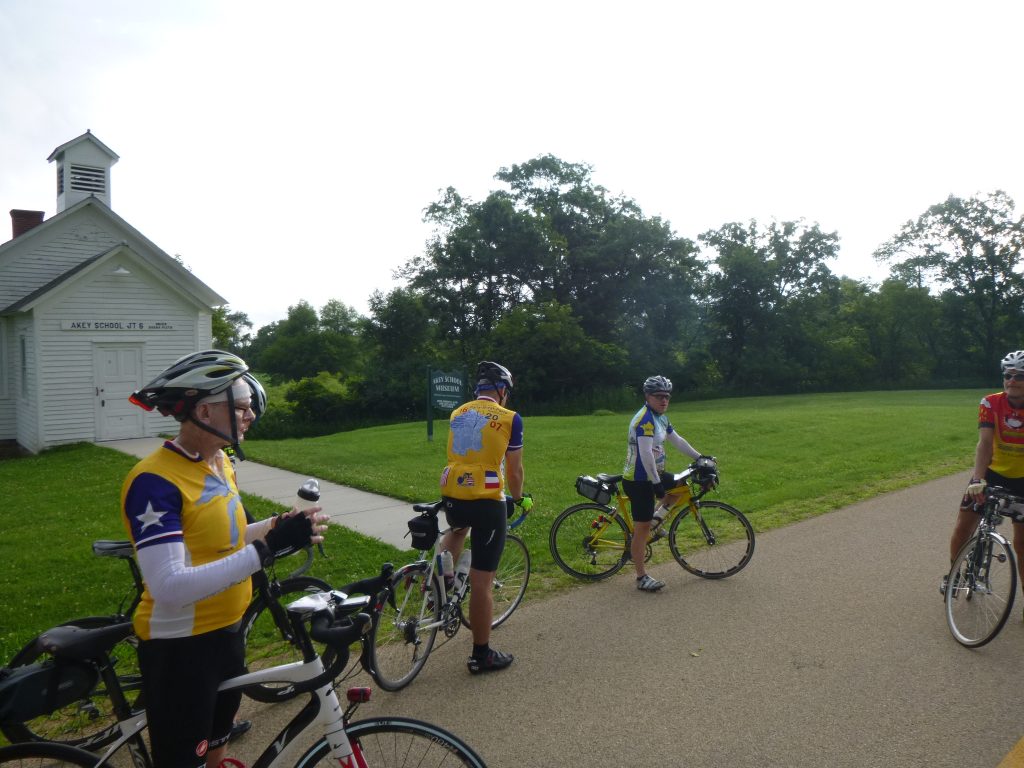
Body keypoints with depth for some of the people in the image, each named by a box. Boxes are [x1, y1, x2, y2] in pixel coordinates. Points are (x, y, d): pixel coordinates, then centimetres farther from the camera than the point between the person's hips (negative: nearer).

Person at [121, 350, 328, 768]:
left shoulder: (220, 462, 3)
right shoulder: (155, 481, -25)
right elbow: (169, 587, -31)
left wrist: (276, 526, -3)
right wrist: (268, 548, -35)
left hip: (226, 630, 8)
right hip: (180, 645, -8)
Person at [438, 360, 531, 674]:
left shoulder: (457, 414, 12)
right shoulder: (509, 418, -4)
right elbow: (514, 469, 3)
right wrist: (518, 498, 23)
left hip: (452, 496, 6)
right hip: (486, 501, -5)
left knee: (458, 528, 41)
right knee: (481, 580, 3)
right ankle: (481, 654, 15)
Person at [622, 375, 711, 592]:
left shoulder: (661, 418, 11)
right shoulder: (645, 418, -21)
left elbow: (678, 440, 20)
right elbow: (646, 454, -28)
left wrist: (700, 457, 18)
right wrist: (656, 483, -26)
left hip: (654, 475, 9)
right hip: (639, 480, -9)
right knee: (642, 528, -4)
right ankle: (641, 578, 5)